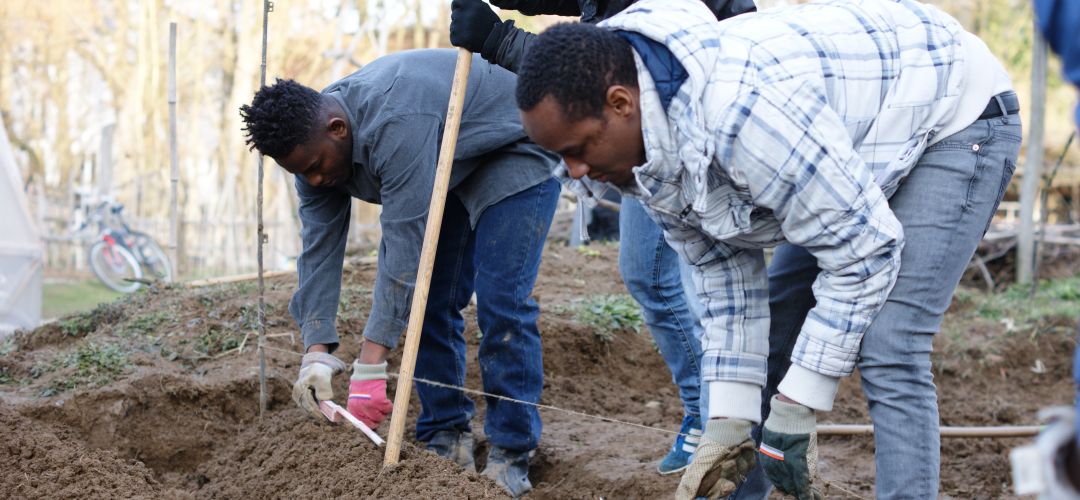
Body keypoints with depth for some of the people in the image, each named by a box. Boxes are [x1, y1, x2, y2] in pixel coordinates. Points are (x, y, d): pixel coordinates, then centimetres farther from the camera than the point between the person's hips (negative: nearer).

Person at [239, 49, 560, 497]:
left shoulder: (396, 125, -40)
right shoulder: (312, 141, -14)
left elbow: (404, 248, -41)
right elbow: (319, 250, -14)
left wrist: (370, 368, -41)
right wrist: (316, 354, -24)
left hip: (513, 154, -8)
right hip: (448, 173, 8)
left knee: (501, 304, -16)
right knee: (429, 303, 2)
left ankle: (510, 458, -11)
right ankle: (445, 441, 12)